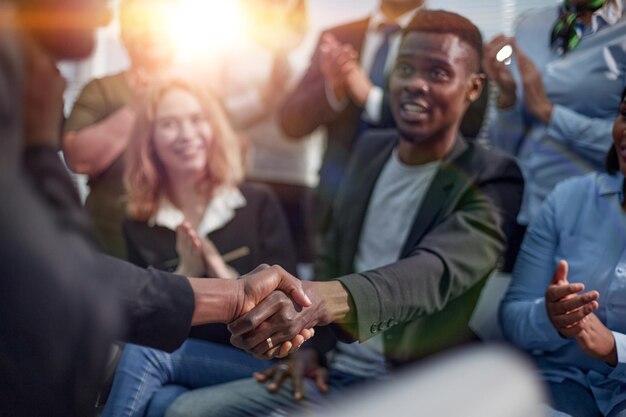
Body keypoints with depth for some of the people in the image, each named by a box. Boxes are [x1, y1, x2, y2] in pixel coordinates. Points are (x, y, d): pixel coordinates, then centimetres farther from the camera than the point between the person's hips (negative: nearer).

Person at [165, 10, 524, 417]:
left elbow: (433, 273, -30)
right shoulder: (371, 150, 9)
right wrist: (310, 344, 5)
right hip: (334, 373, 7)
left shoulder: (492, 182, -11)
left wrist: (326, 298, -47)